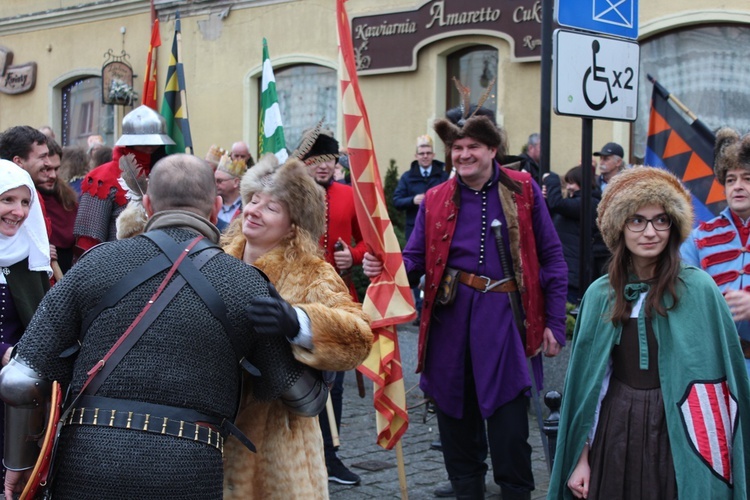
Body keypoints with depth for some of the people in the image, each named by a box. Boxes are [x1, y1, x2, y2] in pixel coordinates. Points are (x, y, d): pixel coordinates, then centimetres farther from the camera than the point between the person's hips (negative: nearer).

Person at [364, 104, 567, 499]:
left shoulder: (524, 191, 2)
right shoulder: (435, 201, 6)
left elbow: (551, 258, 3)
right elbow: (414, 260, 1)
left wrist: (554, 322, -1)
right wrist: (383, 266, -21)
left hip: (504, 318, -2)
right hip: (451, 319, 3)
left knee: (509, 433, -3)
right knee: (457, 426, 11)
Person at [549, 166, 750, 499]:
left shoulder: (698, 289, -9)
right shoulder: (600, 295, 1)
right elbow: (587, 379, 4)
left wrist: (716, 458, -11)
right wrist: (581, 456, 3)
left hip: (676, 437, -2)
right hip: (613, 435, 3)